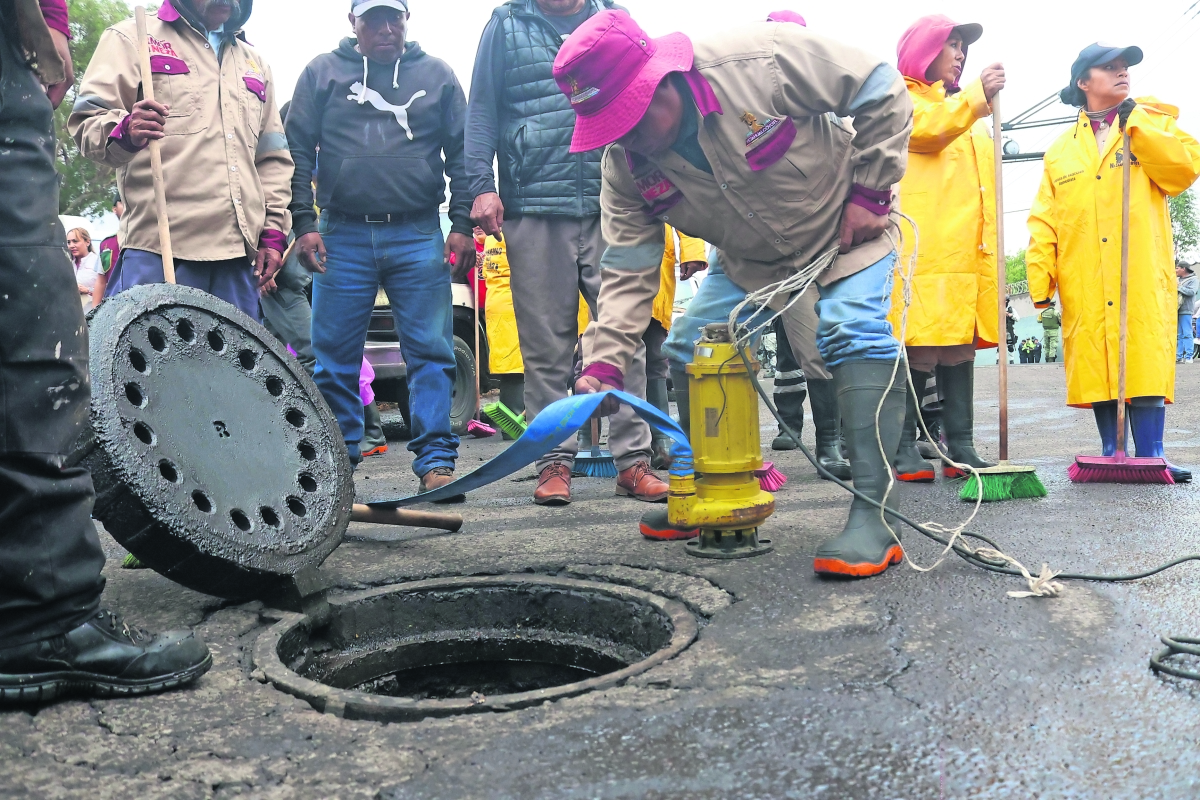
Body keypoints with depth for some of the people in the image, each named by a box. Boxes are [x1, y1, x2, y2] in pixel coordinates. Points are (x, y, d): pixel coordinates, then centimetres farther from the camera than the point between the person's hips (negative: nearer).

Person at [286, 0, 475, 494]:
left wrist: (463, 225, 1)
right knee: (334, 355, 2)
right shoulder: (322, 73, 12)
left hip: (419, 237, 0)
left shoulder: (436, 74, 13)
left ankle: (435, 458, 1)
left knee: (431, 352, -4)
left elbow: (462, 153, 11)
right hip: (343, 237, 1)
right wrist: (304, 223, -2)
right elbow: (298, 150, 9)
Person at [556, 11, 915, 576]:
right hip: (748, 258, 5)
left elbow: (882, 90, -22)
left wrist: (868, 193, -22)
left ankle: (872, 515, -26)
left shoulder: (760, 58, -33)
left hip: (847, 225, -5)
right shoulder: (625, 165, -18)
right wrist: (606, 361, -27)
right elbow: (627, 271, -16)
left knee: (854, 332, -26)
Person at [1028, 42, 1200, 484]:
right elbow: (1044, 222, 9)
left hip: (1142, 277, -1)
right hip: (1085, 286, 1)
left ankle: (1149, 455, -5)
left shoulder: (1151, 123, 14)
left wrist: (1137, 127, -6)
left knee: (1144, 359, -8)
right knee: (1097, 364, 0)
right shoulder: (1061, 150, 16)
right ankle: (1112, 454, 7)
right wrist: (1040, 281, -1)